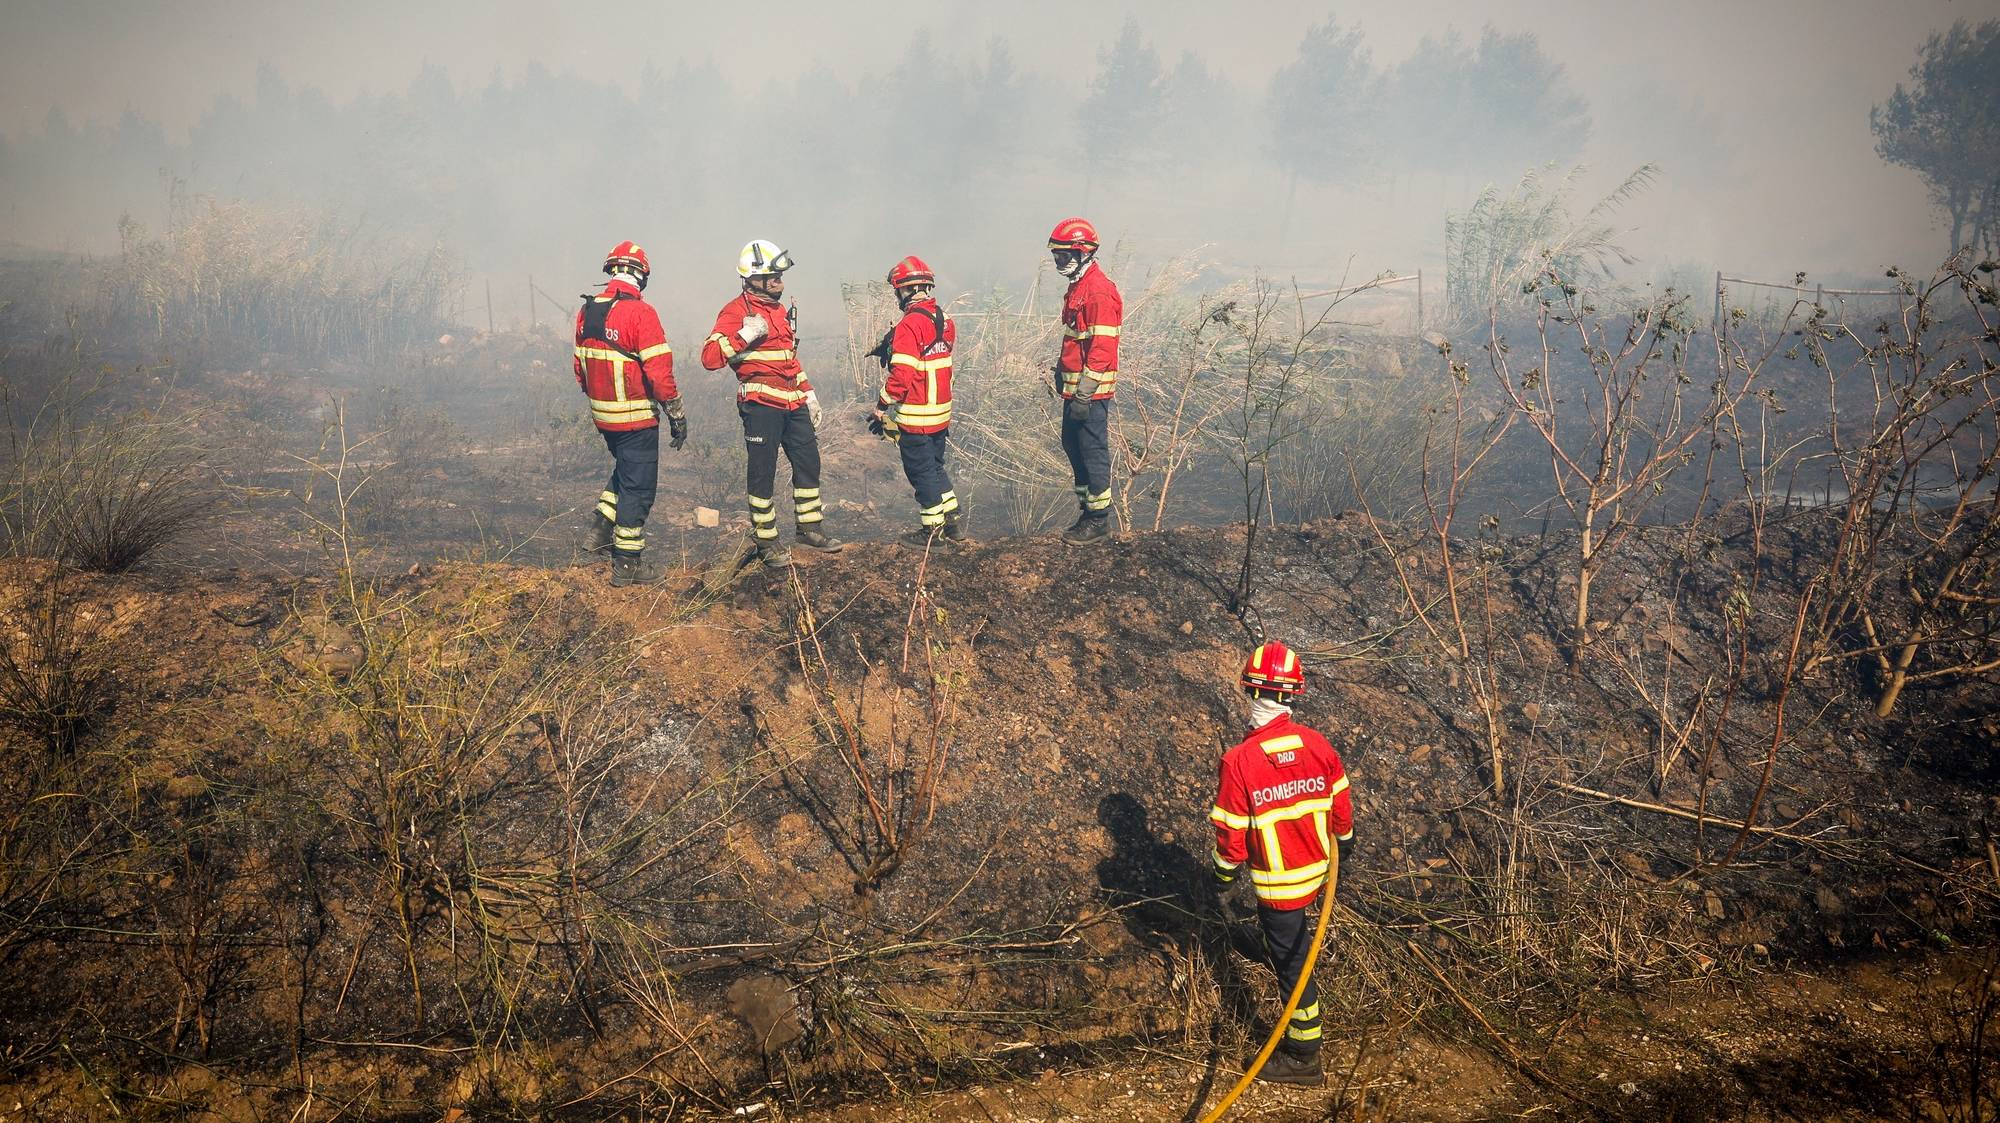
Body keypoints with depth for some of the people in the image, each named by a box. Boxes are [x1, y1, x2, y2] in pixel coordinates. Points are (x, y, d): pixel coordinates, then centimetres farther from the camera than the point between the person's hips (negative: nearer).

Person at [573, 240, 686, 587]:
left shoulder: (587, 311, 3)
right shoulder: (640, 313, -18)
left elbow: (579, 364, 12)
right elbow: (659, 370, -20)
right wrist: (677, 415, -12)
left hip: (602, 414, 7)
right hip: (636, 417, -7)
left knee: (625, 469, 28)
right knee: (638, 485, 3)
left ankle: (602, 528, 19)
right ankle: (627, 563, 9)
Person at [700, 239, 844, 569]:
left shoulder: (779, 310, 18)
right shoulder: (736, 312, -9)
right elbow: (709, 357, -18)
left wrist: (808, 392, 25)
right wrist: (744, 336, -27)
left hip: (793, 404, 8)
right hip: (761, 403, -8)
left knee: (808, 462, 12)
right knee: (763, 474, -2)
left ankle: (809, 529, 24)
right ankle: (766, 541, 6)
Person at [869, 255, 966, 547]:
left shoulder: (910, 325, -19)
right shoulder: (945, 320, 6)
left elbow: (901, 375, -23)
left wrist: (881, 408, -13)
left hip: (915, 416, -8)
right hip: (941, 412, 8)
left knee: (921, 471, 5)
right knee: (935, 466, 20)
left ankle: (932, 529, 13)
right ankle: (953, 524, 20)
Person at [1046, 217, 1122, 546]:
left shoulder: (1099, 291, -19)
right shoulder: (1077, 287, 13)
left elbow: (1102, 349, -23)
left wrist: (1084, 394, -24)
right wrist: (1061, 370, 24)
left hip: (1091, 392, -10)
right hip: (1074, 388, 10)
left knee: (1093, 451, -2)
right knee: (1073, 446, 16)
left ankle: (1099, 521, 6)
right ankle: (1087, 511, 26)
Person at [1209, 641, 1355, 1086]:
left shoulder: (1239, 761, -26)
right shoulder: (1317, 745, -13)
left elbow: (1231, 831, -16)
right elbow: (1340, 803, 2)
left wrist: (1225, 870, 3)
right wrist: (1344, 840, 22)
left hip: (1278, 881, -5)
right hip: (1317, 866, 5)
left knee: (1292, 962, 7)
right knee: (1293, 932, 35)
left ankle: (1303, 1057, 18)